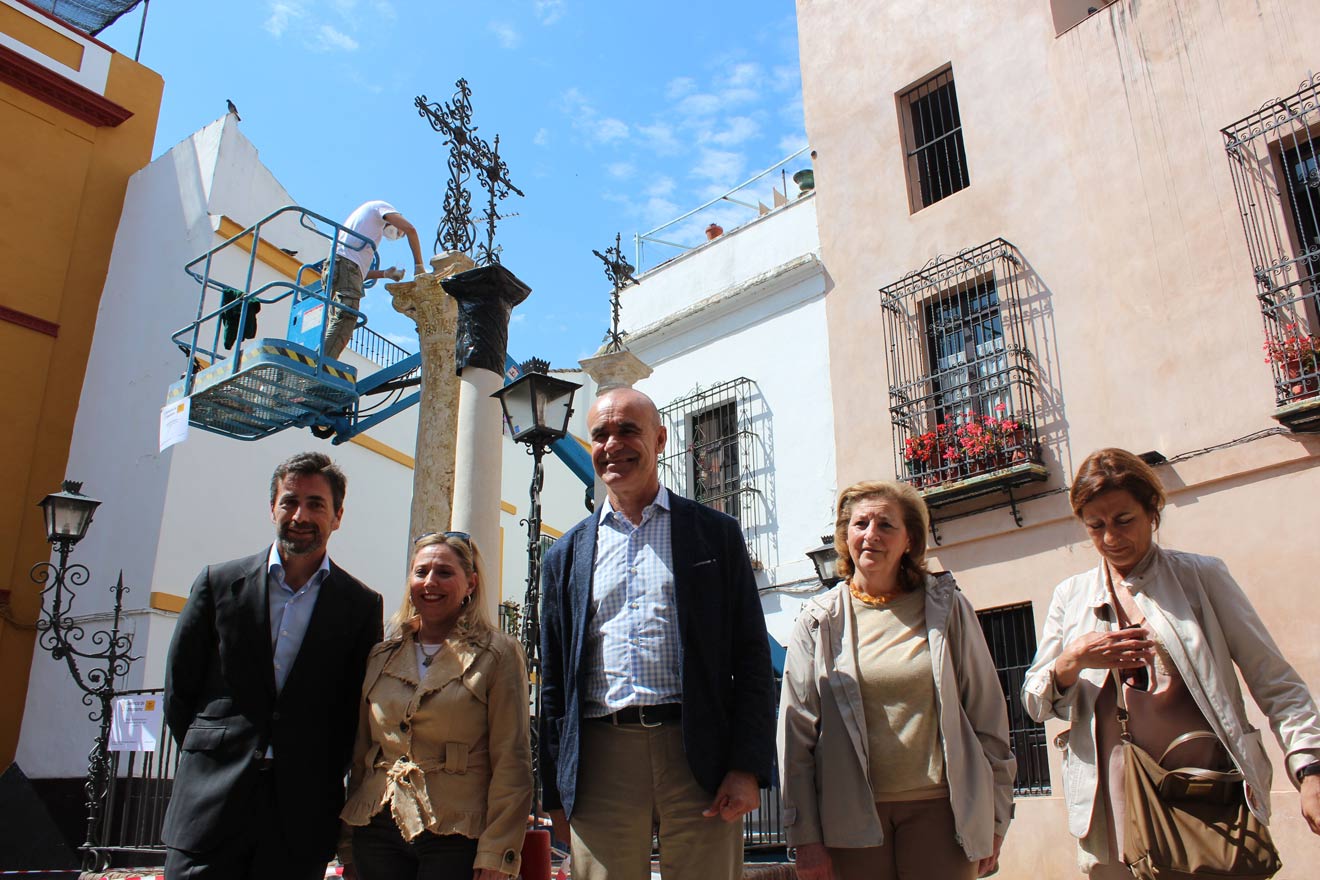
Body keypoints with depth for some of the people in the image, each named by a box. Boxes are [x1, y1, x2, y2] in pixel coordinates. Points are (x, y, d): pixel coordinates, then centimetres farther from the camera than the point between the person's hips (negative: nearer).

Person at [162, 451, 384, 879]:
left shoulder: (361, 605, 2)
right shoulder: (219, 583, 4)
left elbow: (357, 711, 5)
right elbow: (178, 687, 8)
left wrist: (320, 785, 1)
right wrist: (208, 760, 6)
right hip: (211, 806, 1)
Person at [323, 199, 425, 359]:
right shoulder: (380, 206, 18)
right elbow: (410, 229, -2)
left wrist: (385, 274, 26)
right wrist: (419, 265, 2)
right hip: (345, 263, -9)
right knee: (345, 319, -21)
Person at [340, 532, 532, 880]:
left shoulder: (498, 654, -5)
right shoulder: (382, 656, 10)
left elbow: (511, 763, -8)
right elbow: (360, 751, 15)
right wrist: (348, 839, 12)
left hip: (456, 841, -4)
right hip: (377, 832, 4)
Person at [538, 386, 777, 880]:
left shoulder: (716, 533, 7)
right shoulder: (566, 554, 12)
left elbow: (752, 658, 3)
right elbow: (553, 681, 13)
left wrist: (749, 768, -7)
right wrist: (555, 793, 8)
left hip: (697, 757, -1)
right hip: (599, 762, 2)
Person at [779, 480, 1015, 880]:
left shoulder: (948, 609, 3)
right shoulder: (818, 621, 2)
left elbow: (988, 714, 6)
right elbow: (795, 732, 1)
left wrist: (995, 818, 4)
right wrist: (805, 836, -2)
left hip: (940, 809, 0)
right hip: (852, 816, 0)